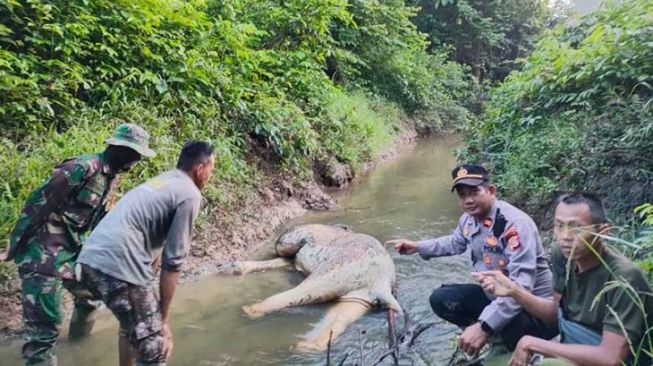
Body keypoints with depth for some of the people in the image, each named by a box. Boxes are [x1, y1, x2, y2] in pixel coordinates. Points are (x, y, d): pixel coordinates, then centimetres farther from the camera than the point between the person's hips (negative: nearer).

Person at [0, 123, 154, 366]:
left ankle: (80, 329, 52)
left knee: (91, 290, 25)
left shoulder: (111, 176, 5)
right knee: (45, 326, -7)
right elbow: (37, 203, -20)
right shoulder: (82, 168, -24)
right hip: (43, 253, -9)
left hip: (73, 249, 9)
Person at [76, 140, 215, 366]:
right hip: (118, 266, -9)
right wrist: (164, 318, 1)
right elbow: (172, 262, -7)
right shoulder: (190, 195, -3)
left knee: (132, 326, 31)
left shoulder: (161, 181, 24)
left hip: (89, 260, 9)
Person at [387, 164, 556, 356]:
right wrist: (417, 246, 15)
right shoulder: (468, 220, -4)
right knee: (441, 299, -2)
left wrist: (483, 327, -44)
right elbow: (455, 243, 23)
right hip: (493, 293, 7)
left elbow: (521, 286, -38)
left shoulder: (515, 223, -30)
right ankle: (498, 334, 6)